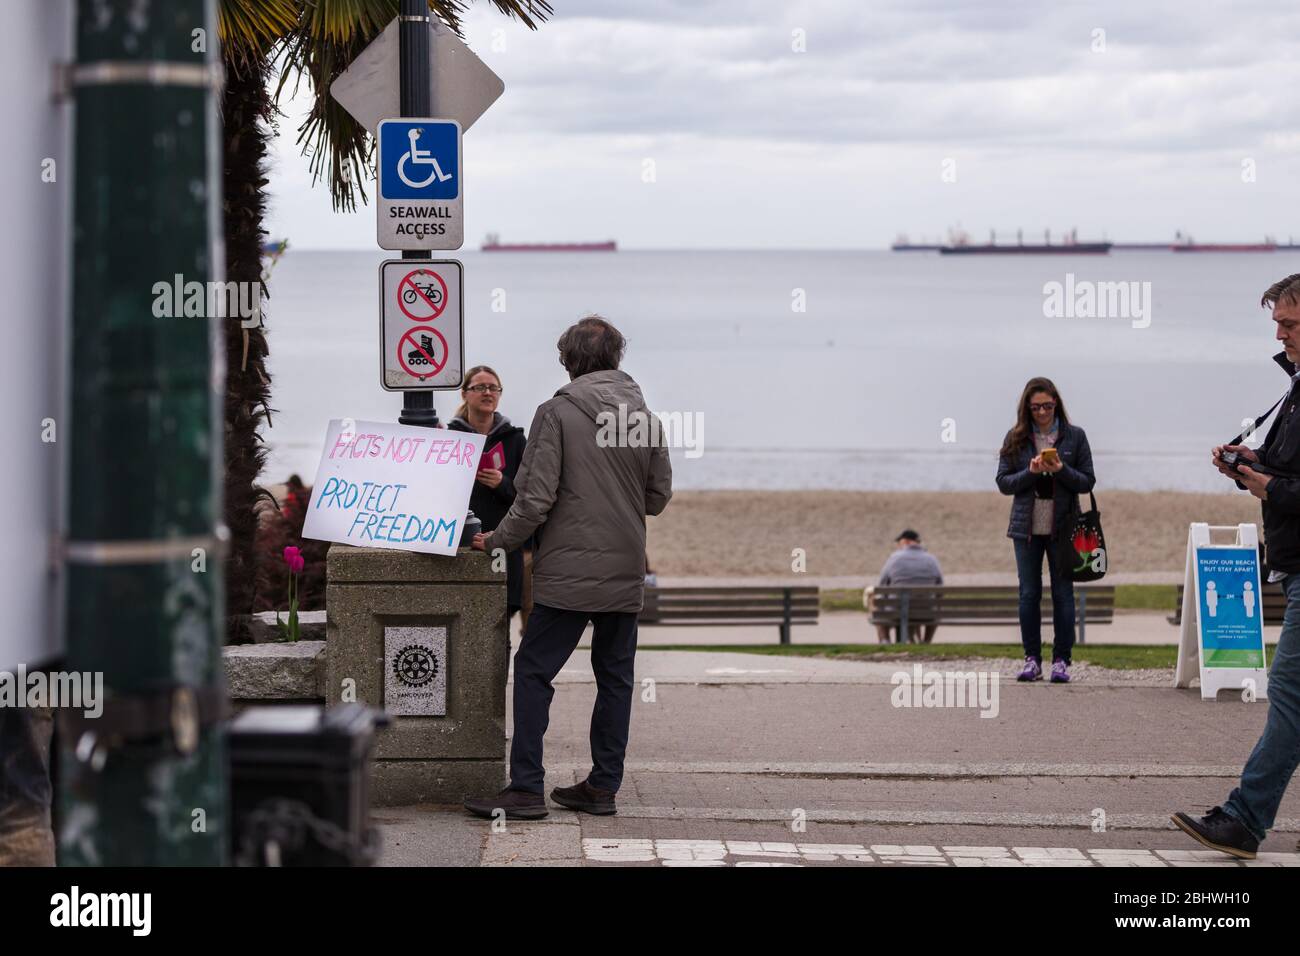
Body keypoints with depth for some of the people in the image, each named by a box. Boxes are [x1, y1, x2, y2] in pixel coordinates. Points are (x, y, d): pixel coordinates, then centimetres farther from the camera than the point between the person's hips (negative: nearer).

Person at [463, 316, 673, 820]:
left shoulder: (558, 413, -8)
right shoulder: (645, 416, 6)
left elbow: (535, 497, -12)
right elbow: (659, 496, 11)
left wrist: (498, 539, 1)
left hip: (570, 571, -5)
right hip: (627, 571, 5)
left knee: (533, 671, 0)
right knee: (615, 677, 12)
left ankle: (526, 788, -4)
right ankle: (603, 785, 14)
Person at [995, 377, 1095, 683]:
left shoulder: (1075, 436, 1)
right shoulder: (1015, 438, 4)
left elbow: (1087, 482, 0)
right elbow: (1003, 483, 1)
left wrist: (1061, 470, -17)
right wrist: (1030, 472, -16)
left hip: (1063, 528, -1)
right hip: (1027, 528, 1)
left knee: (1063, 593, 0)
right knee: (1029, 593, 4)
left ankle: (1061, 661, 4)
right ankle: (1032, 659, 9)